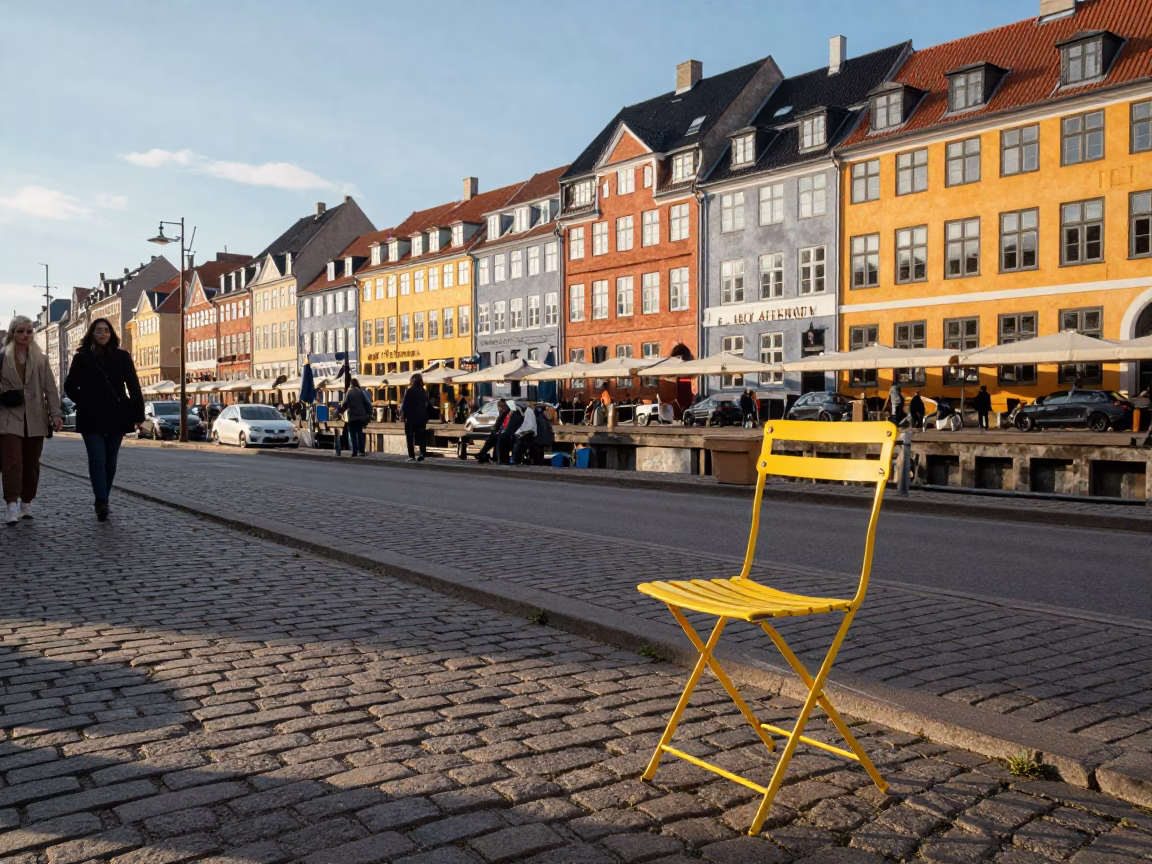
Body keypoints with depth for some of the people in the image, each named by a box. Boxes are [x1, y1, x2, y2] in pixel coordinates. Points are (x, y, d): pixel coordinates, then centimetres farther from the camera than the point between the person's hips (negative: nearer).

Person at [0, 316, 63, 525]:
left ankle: (26, 504, 18)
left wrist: (56, 414, -5)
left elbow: (50, 389, 4)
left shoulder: (41, 360, 8)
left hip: (35, 419, 3)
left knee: (32, 464, 7)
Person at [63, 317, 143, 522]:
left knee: (110, 462, 8)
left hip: (116, 417, 1)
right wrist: (83, 403, 2)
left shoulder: (122, 357, 2)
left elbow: (133, 386, -2)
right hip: (91, 419, -1)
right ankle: (101, 503, -17)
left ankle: (103, 501, 20)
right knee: (97, 460, -12)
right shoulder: (82, 358, 2)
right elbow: (70, 385, 11)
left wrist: (138, 413, -8)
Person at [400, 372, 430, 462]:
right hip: (421, 417, 4)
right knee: (421, 436, 9)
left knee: (410, 437, 2)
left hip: (411, 417, -4)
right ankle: (422, 455, -1)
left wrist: (403, 415, -6)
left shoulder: (409, 391, -9)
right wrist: (426, 417, 12)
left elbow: (405, 404, -11)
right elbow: (427, 404, 8)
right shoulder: (424, 392, 6)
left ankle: (412, 456, -3)